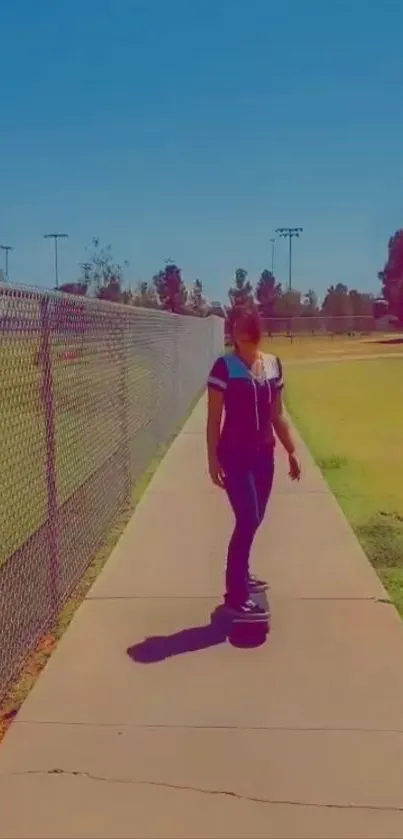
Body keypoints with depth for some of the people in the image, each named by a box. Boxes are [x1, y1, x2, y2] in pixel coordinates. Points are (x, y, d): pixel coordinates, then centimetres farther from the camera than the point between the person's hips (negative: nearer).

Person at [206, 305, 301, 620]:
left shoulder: (274, 364, 5)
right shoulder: (224, 367, -11)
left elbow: (277, 414, 12)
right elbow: (214, 418, -10)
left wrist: (291, 450, 12)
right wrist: (213, 458, -15)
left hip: (264, 454, 6)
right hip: (235, 455, -6)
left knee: (254, 519, 15)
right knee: (248, 520, -9)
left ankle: (241, 574, 35)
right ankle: (236, 594, 2)